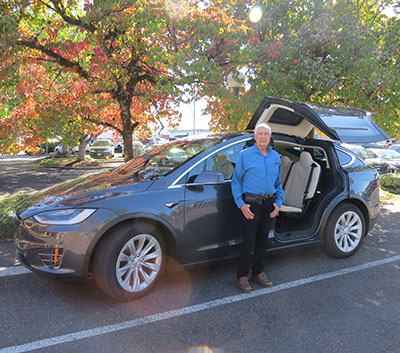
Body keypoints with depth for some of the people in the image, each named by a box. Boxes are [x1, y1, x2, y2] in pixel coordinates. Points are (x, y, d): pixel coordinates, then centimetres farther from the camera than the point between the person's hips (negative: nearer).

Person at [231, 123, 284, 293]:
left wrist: (278, 202, 5)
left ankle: (258, 273, 26)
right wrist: (241, 204, -10)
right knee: (249, 241, -5)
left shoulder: (276, 157, 12)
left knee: (263, 240, 12)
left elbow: (278, 183, 18)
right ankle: (242, 276, 8)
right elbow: (236, 181, -2)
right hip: (252, 203, -5)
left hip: (269, 203, 5)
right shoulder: (245, 155, -2)